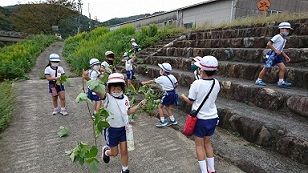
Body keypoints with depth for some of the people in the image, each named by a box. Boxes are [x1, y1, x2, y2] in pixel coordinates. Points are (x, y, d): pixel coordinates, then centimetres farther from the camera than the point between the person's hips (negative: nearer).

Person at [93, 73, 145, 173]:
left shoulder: (125, 98, -3)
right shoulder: (108, 98, -20)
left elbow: (128, 111, 9)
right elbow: (98, 92, -41)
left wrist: (140, 104, 4)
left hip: (123, 128, 4)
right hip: (111, 129, -3)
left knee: (124, 151, 10)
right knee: (114, 153, 13)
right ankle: (106, 151, 48)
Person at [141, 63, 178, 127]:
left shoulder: (161, 78, -13)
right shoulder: (172, 76, 1)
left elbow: (152, 81, 0)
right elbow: (176, 84, 6)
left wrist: (145, 83, 14)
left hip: (168, 94, -7)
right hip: (173, 93, 7)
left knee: (160, 106, 7)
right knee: (166, 106, 22)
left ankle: (162, 121, 6)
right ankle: (173, 120, 28)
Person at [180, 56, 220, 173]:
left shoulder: (197, 83, -20)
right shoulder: (216, 84, -4)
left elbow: (190, 101, -10)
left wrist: (183, 97, 11)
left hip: (200, 119, -5)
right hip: (213, 118, 5)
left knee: (199, 145, 12)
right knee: (207, 143, 23)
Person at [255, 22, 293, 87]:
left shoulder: (284, 39, 15)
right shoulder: (277, 36, -11)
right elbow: (269, 44, -20)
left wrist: (285, 56, 16)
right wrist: (275, 50, -20)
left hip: (277, 55, 8)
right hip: (272, 54, -8)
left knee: (283, 67, -1)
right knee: (266, 68, -3)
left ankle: (281, 82, 4)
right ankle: (259, 80, 8)